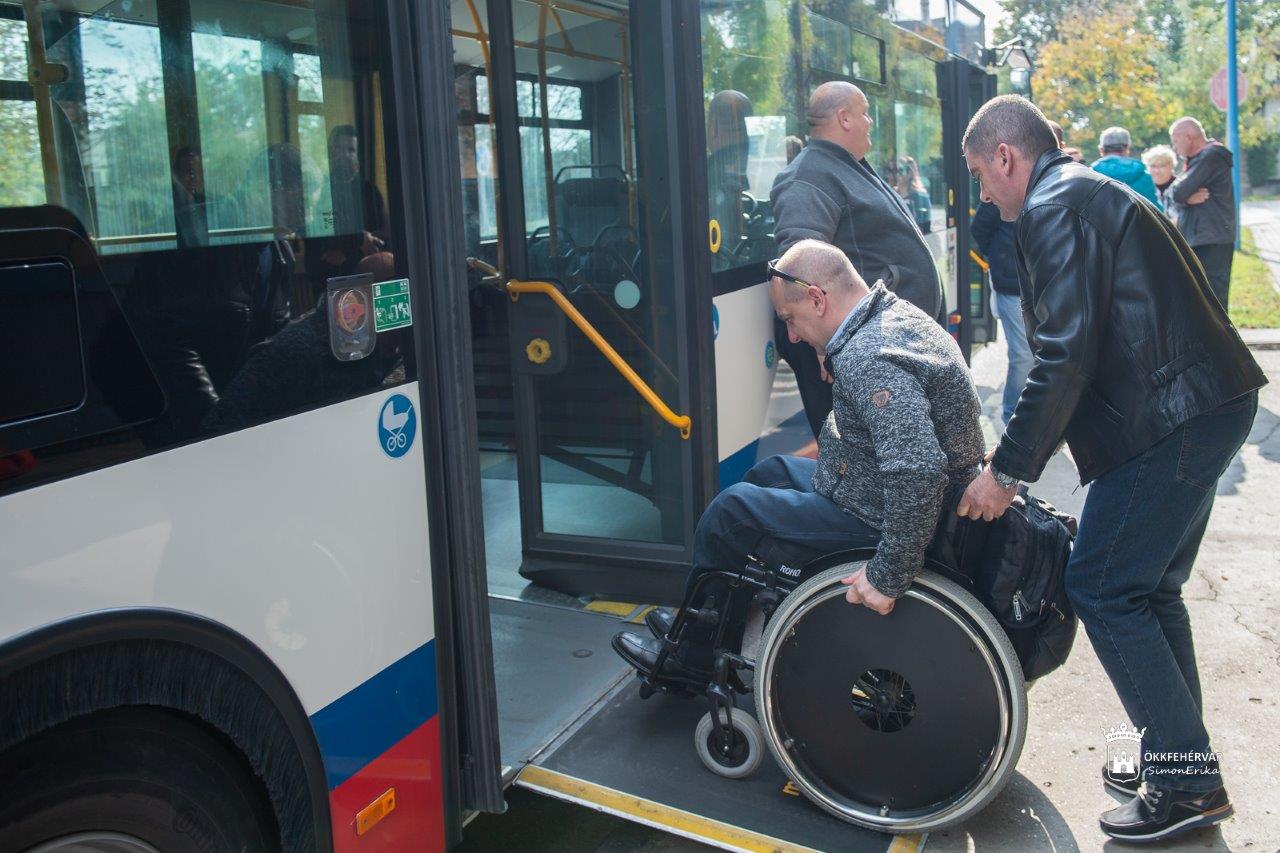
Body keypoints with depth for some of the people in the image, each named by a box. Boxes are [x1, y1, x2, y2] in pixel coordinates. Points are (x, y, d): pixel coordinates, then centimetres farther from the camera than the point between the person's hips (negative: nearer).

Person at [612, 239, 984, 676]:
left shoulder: (869, 361, -29)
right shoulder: (897, 312, 4)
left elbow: (917, 473, -39)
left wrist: (889, 575, -32)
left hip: (879, 521, -11)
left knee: (731, 510, -2)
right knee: (768, 473, 23)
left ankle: (693, 654, 19)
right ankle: (700, 623, 32)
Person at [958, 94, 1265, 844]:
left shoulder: (1054, 207, -11)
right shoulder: (1092, 193, 21)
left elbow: (1065, 355, -21)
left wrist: (1008, 471, -14)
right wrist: (1023, 457, 23)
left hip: (1171, 423, -10)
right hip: (1209, 407, 10)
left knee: (1103, 590, -4)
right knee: (1148, 587, 17)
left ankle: (1187, 782, 5)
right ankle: (1181, 762, 28)